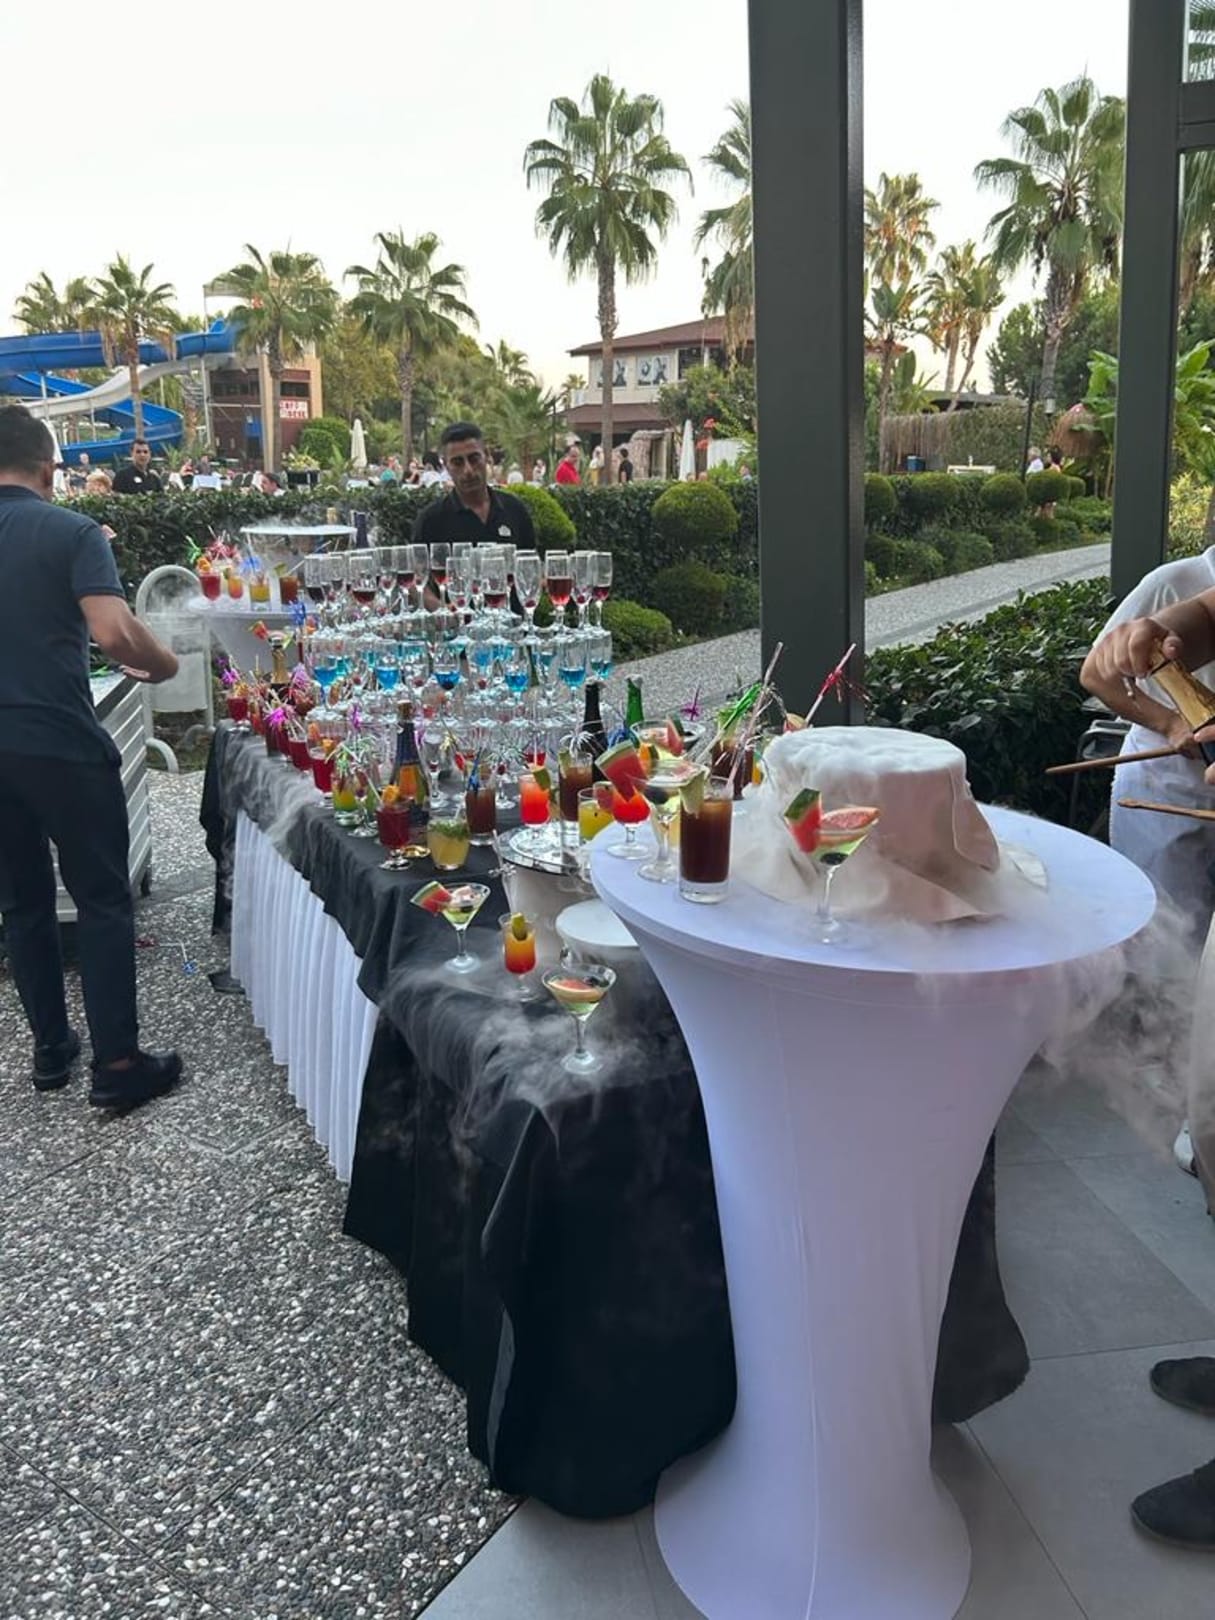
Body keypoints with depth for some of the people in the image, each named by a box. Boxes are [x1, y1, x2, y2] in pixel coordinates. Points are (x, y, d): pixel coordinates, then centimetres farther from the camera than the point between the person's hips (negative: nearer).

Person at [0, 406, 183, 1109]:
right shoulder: (72, 531, -8)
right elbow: (113, 632, -22)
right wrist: (163, 664, -3)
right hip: (62, 746, -5)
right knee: (103, 901, 3)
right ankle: (118, 1064, 4)